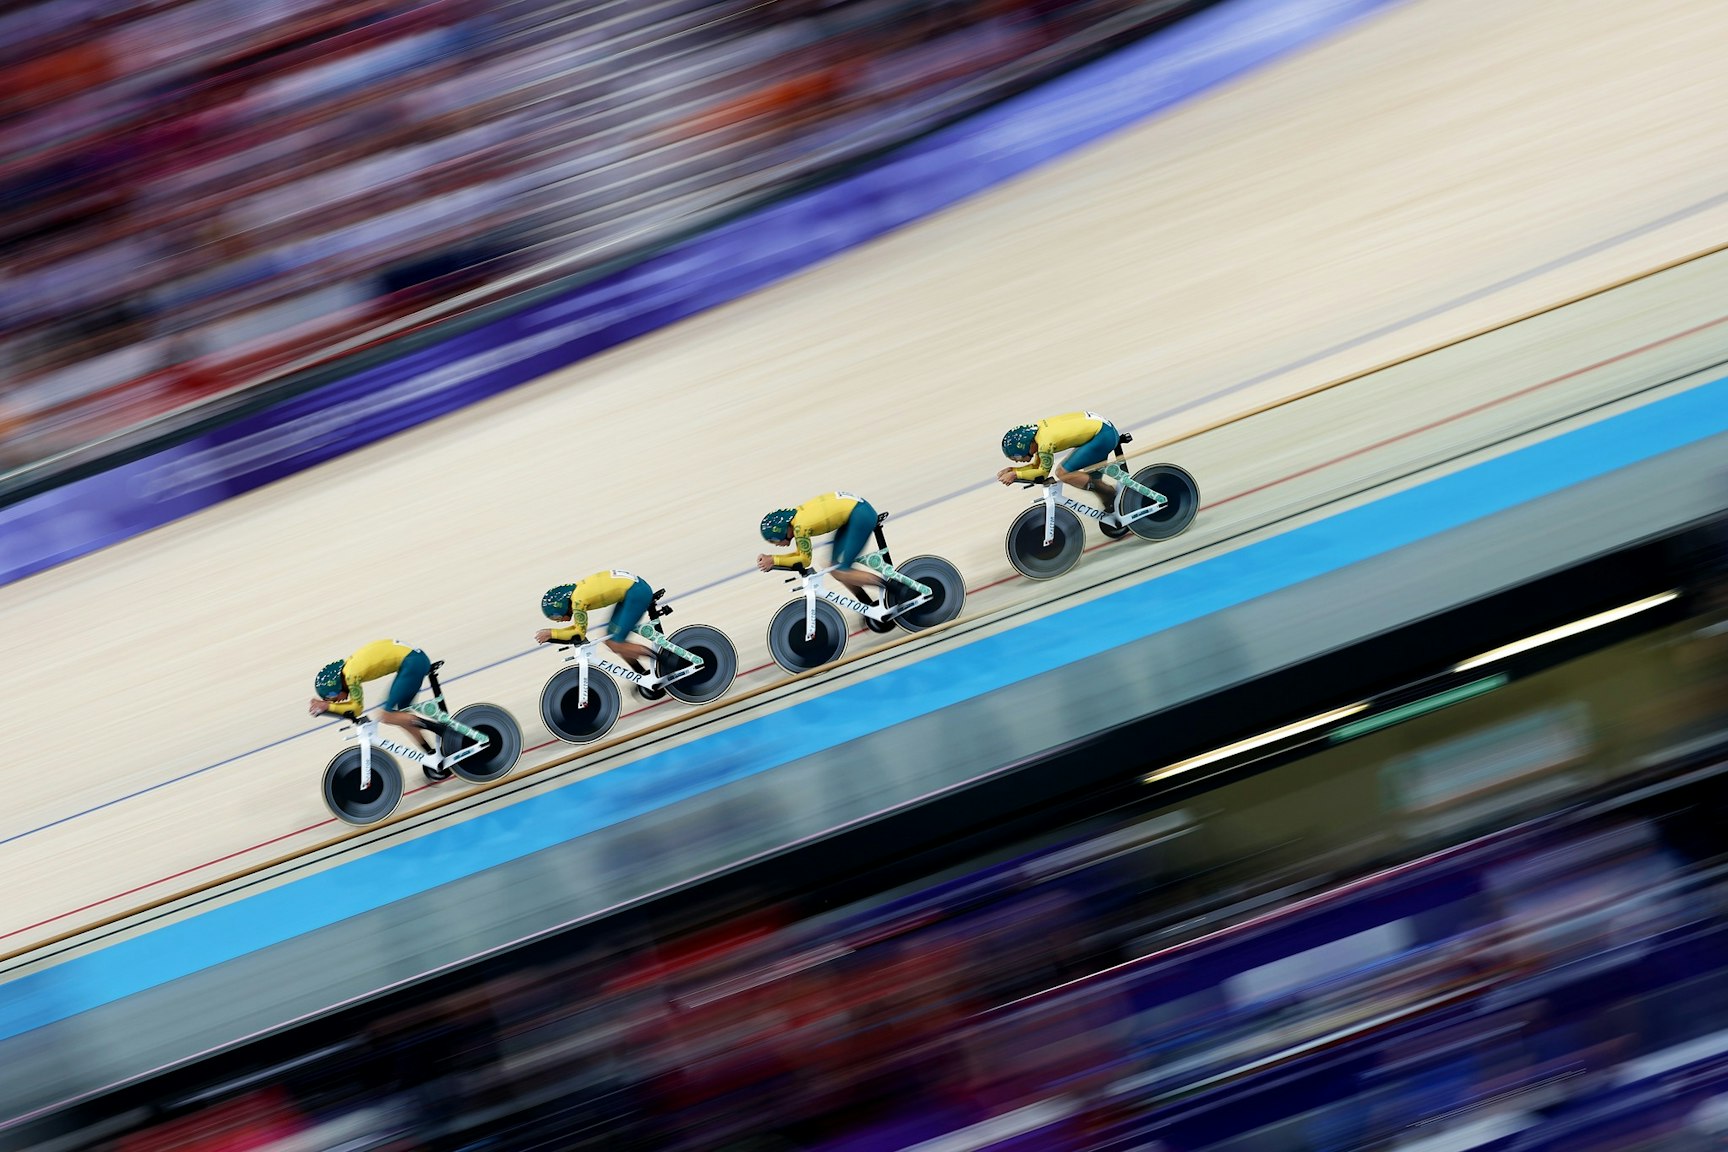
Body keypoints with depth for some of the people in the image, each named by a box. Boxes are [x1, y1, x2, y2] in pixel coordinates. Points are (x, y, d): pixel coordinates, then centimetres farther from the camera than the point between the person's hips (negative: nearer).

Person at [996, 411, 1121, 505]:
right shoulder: (1036, 428, 2)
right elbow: (1037, 466, 11)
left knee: (1063, 473, -11)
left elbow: (1043, 472, -9)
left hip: (1103, 435, -9)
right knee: (1091, 479, 18)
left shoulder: (1045, 444, -25)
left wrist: (1015, 475, -7)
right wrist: (1012, 470, 1)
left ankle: (1110, 492, -2)